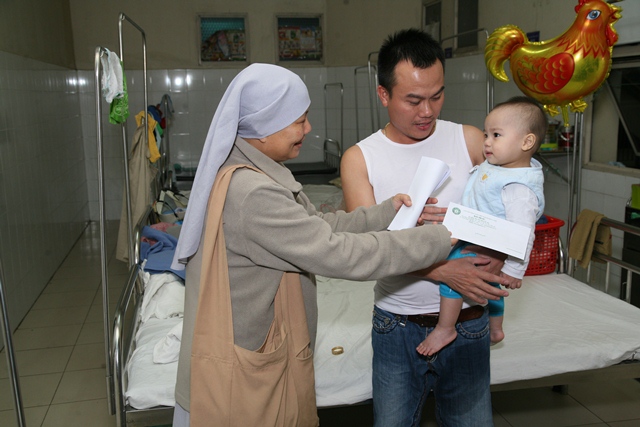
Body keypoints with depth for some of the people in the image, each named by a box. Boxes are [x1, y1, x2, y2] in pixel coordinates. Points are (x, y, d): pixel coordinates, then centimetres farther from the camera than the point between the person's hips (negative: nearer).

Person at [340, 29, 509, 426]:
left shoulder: (471, 141, 0)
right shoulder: (360, 158, -5)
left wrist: (498, 257, -20)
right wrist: (445, 272, -26)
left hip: (467, 324, 1)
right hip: (397, 329, -1)